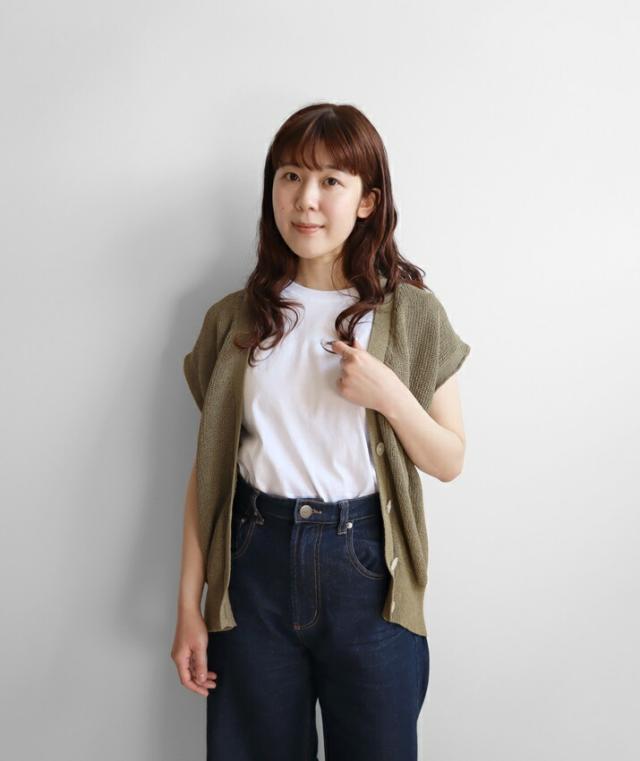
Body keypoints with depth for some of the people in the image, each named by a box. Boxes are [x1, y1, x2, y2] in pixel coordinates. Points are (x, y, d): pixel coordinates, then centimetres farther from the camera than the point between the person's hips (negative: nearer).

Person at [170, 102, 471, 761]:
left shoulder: (412, 314, -2)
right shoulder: (233, 319, 1)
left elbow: (449, 462, 2)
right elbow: (207, 469, 3)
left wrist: (391, 397, -17)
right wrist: (188, 605, 3)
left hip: (366, 565, -1)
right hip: (256, 564, 1)